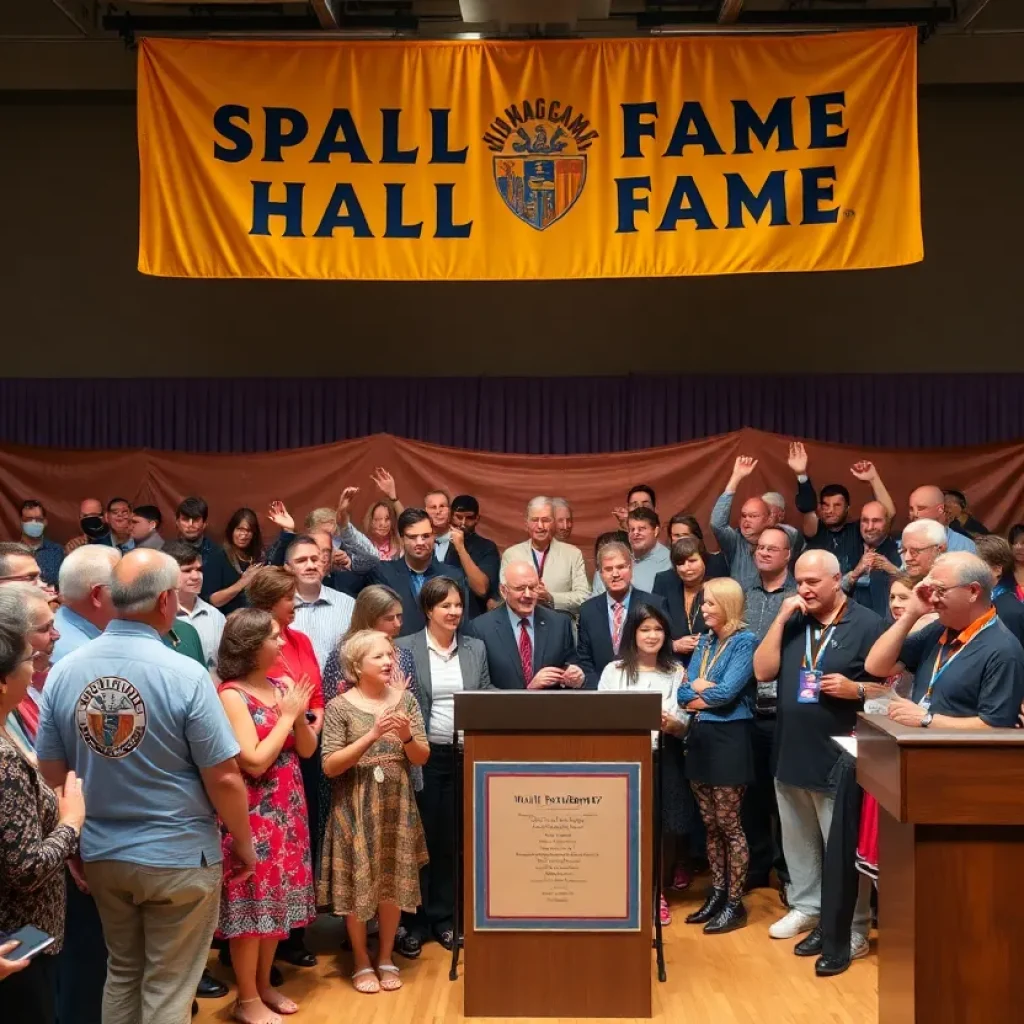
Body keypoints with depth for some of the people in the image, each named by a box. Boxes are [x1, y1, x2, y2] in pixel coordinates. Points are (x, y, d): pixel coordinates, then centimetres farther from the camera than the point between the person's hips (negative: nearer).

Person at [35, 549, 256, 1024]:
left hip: (100, 854, 5)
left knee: (122, 972, 23)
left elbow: (52, 774, 1)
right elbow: (223, 779, -15)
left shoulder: (63, 672, -6)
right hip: (178, 857, -4)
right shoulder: (186, 675, -20)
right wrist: (244, 842, 1)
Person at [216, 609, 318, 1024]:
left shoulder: (281, 687, 6)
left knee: (276, 898, 14)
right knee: (253, 902, 1)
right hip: (253, 815, -7)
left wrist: (299, 715, -9)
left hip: (286, 812, 7)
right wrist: (286, 715, -14)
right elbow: (255, 762, -20)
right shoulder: (231, 694, -14)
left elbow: (307, 749, 8)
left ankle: (264, 985, 28)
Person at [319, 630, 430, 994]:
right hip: (356, 807, -3)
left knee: (394, 881, 9)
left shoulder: (405, 700, 1)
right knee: (358, 882, 5)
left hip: (397, 805, 3)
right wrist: (372, 735, -23)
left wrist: (407, 737, -19)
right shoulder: (340, 707, -9)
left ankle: (386, 957, 26)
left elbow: (422, 758, 2)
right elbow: (330, 766, -15)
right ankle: (362, 962, 22)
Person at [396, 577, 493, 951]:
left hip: (464, 755, 3)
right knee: (421, 836, 4)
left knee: (452, 837, 9)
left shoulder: (476, 648, 8)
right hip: (423, 755, -3)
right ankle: (415, 920, 16)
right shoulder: (404, 648, -2)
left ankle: (444, 918, 20)